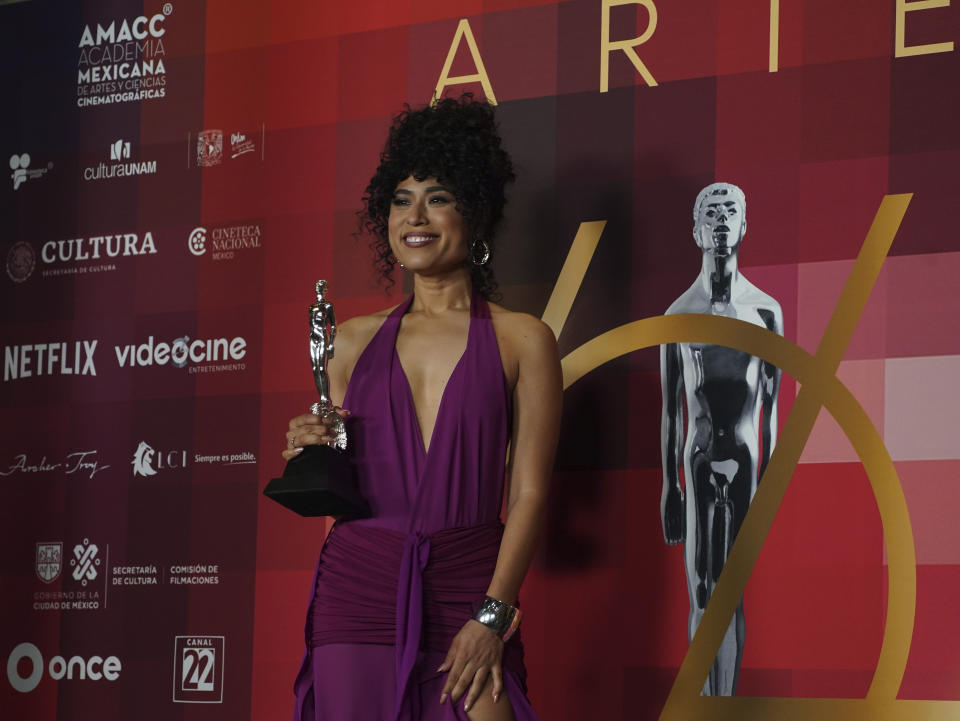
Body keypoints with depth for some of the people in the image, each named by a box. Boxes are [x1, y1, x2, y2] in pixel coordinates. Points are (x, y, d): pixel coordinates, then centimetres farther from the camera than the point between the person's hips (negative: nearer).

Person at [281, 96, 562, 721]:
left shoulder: (521, 341, 3)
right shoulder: (354, 341, 12)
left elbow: (529, 493, -3)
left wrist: (492, 617, -12)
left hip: (467, 590, -2)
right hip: (358, 590, 3)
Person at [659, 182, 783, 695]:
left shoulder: (766, 311, 2)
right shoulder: (679, 313, 2)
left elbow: (772, 407, 5)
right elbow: (670, 409, 6)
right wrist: (668, 486, 5)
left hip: (748, 462, 0)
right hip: (698, 463, 0)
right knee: (701, 594, -3)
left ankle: (727, 701, 8)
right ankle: (708, 704, -1)